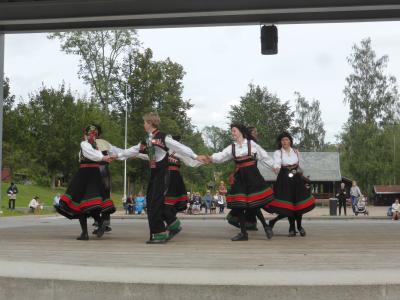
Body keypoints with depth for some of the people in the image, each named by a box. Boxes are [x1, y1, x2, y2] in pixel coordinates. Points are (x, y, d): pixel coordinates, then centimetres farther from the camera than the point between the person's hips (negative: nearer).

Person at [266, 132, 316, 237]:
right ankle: (292, 228, 9)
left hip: (296, 180, 3)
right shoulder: (278, 153, -2)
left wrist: (302, 178, 20)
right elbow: (276, 163, -19)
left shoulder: (296, 152, 11)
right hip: (284, 180, -3)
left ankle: (299, 226, 18)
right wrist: (276, 168, -41)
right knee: (287, 204, -5)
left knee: (299, 202, -2)